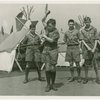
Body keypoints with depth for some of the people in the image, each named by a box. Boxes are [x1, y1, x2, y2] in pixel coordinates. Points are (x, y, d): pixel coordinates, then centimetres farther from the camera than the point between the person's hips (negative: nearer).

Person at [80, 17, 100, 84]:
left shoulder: (94, 29, 0)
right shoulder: (82, 30, 2)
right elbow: (82, 40, -3)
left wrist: (94, 49, -12)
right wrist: (88, 47, -15)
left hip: (93, 47, -1)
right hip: (85, 47, 1)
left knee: (94, 62, -3)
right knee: (86, 63, 4)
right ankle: (86, 78, 13)